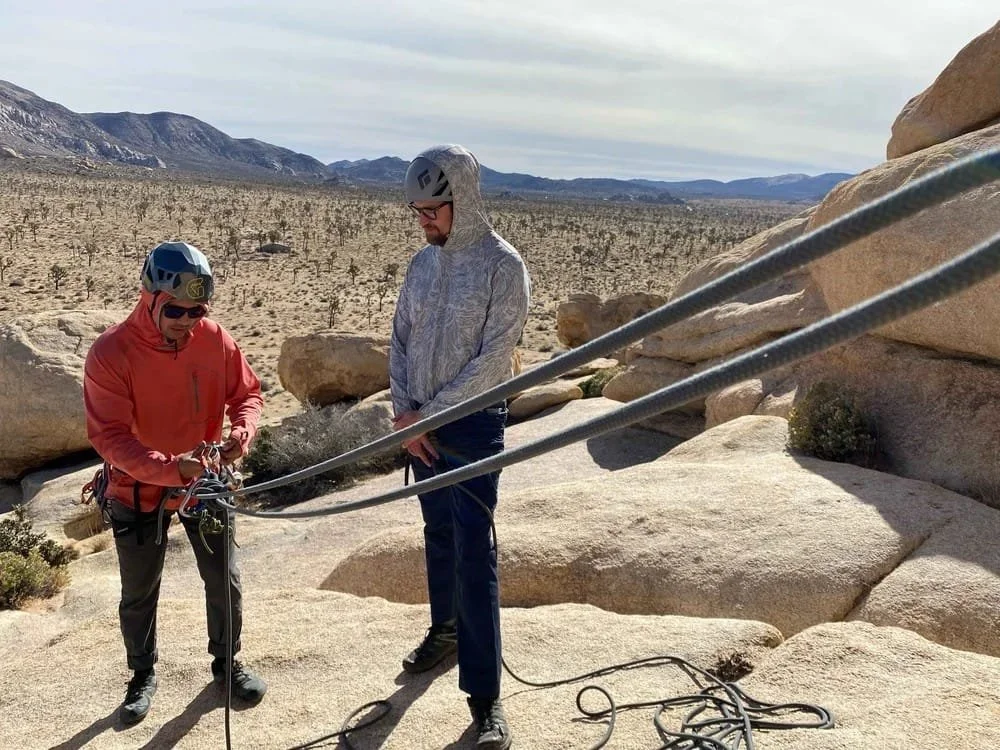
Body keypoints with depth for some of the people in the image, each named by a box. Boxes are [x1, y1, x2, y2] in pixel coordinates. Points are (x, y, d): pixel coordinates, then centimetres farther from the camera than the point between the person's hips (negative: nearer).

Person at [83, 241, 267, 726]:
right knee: (139, 594, 15)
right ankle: (143, 676, 39)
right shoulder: (110, 353, -23)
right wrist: (168, 467, -39)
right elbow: (108, 435, -25)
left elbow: (247, 393, -1)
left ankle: (227, 663, 36)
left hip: (205, 483, 2)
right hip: (138, 491, -2)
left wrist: (241, 432, -23)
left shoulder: (214, 339, -13)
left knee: (225, 582, 12)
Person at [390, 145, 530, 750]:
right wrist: (403, 412, -4)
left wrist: (427, 415, -14)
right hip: (420, 425, 6)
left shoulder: (503, 265, -11)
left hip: (473, 426, -6)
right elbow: (400, 340, 10)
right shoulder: (424, 262, 8)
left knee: (474, 553, -7)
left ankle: (485, 695, -1)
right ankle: (445, 631, 39)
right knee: (439, 536, 19)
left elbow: (492, 360, -16)